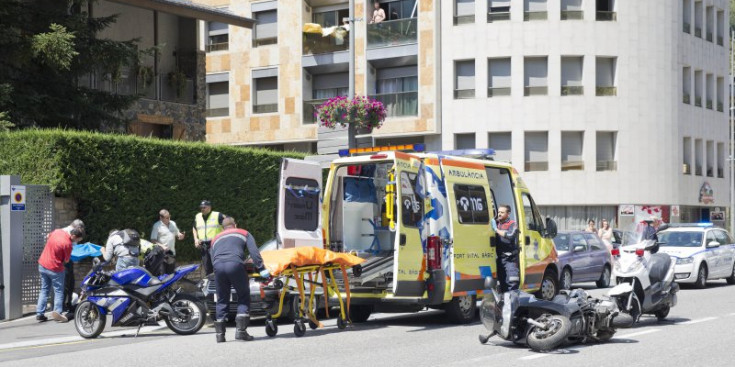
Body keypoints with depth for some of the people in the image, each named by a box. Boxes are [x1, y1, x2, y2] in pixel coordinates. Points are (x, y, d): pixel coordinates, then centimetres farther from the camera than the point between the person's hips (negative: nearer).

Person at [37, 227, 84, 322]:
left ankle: (39, 313, 14)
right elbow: (66, 260, -11)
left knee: (44, 289, 16)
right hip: (54, 268, -7)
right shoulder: (68, 244, -23)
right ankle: (57, 311, -8)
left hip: (42, 265, 7)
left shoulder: (57, 231, -3)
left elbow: (48, 236, 20)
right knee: (59, 291, 5)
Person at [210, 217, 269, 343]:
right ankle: (240, 330, -1)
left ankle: (220, 334, 11)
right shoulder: (244, 233, 27)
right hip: (235, 265, -3)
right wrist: (262, 269, 3)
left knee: (222, 300, 14)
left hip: (218, 266, 3)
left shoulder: (216, 239, 36)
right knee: (244, 297, 10)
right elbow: (254, 252, 10)